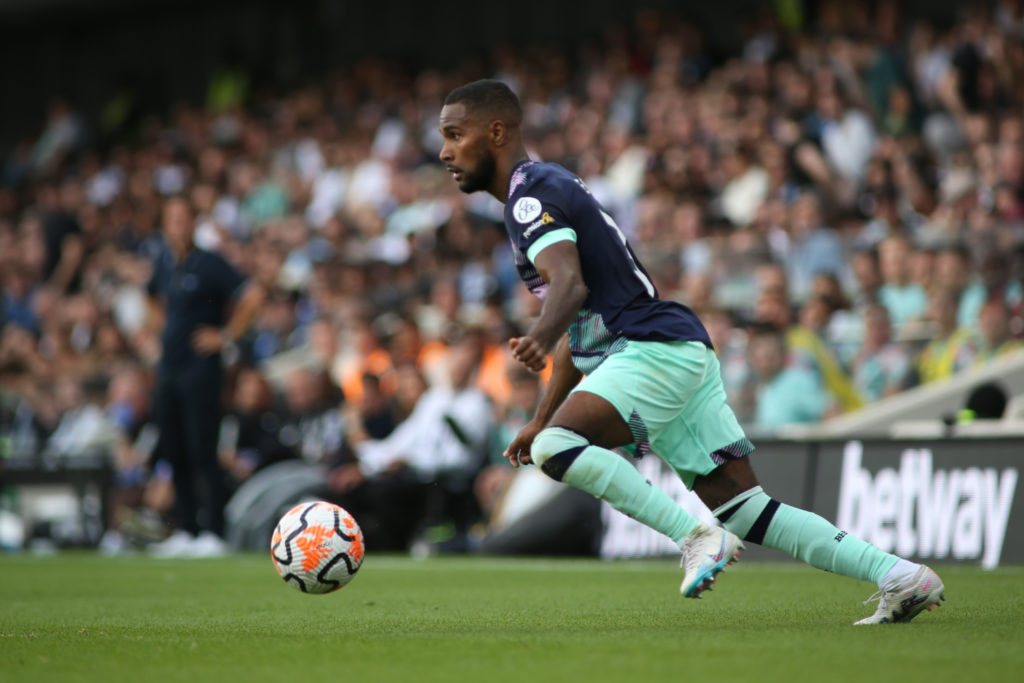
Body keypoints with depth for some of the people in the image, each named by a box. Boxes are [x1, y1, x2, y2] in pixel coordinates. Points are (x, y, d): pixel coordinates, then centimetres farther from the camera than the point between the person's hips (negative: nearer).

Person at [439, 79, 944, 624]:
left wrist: (539, 338, -45)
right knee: (746, 511, 3)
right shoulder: (543, 189, 25)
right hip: (682, 352, 10)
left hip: (655, 347, -10)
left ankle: (698, 537, -22)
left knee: (556, 448, -25)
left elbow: (571, 286, -25)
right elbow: (578, 323, 31)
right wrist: (541, 419, 31)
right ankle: (899, 575, 0)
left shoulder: (531, 193, -6)